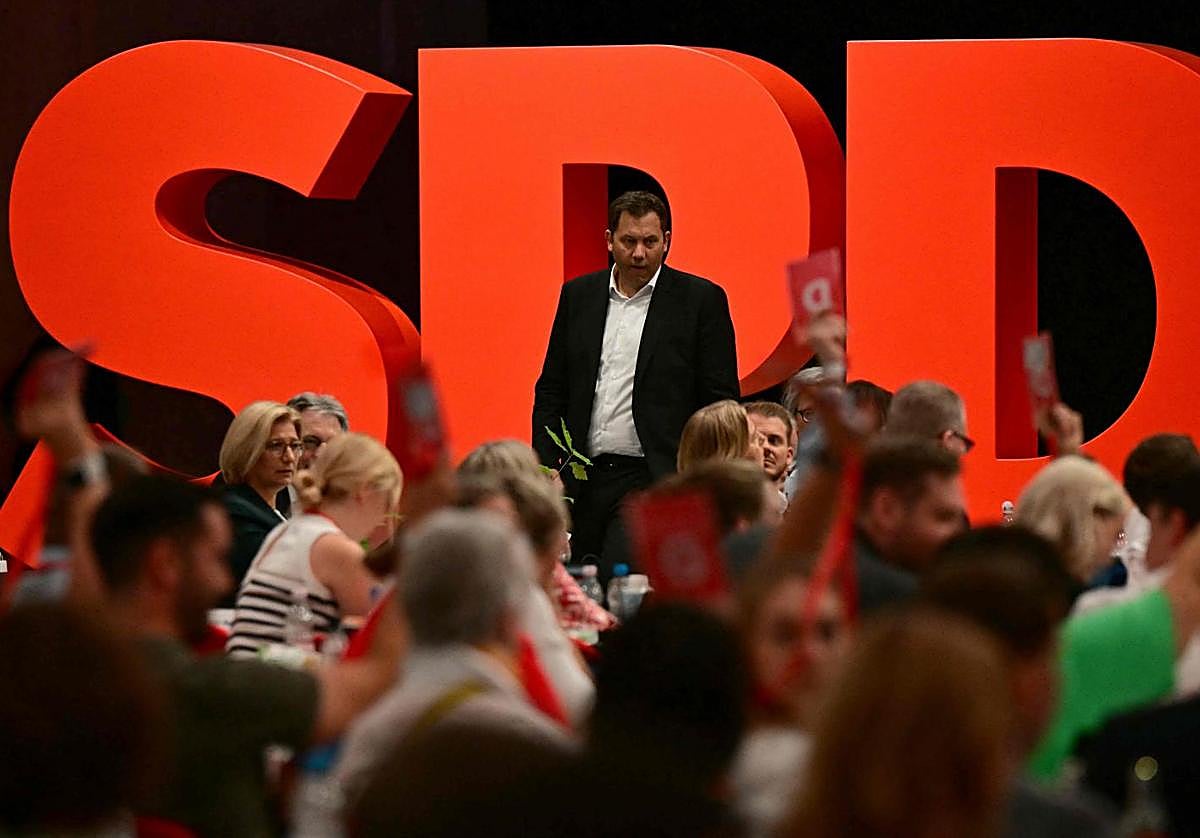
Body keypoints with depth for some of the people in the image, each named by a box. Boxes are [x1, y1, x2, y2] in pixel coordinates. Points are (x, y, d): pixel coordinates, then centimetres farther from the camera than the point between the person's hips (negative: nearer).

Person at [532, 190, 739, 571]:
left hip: (659, 482, -4)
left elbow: (721, 402, 0)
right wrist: (545, 469, 4)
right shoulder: (578, 295, 13)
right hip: (586, 483, 4)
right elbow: (551, 391, 16)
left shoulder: (701, 300, 1)